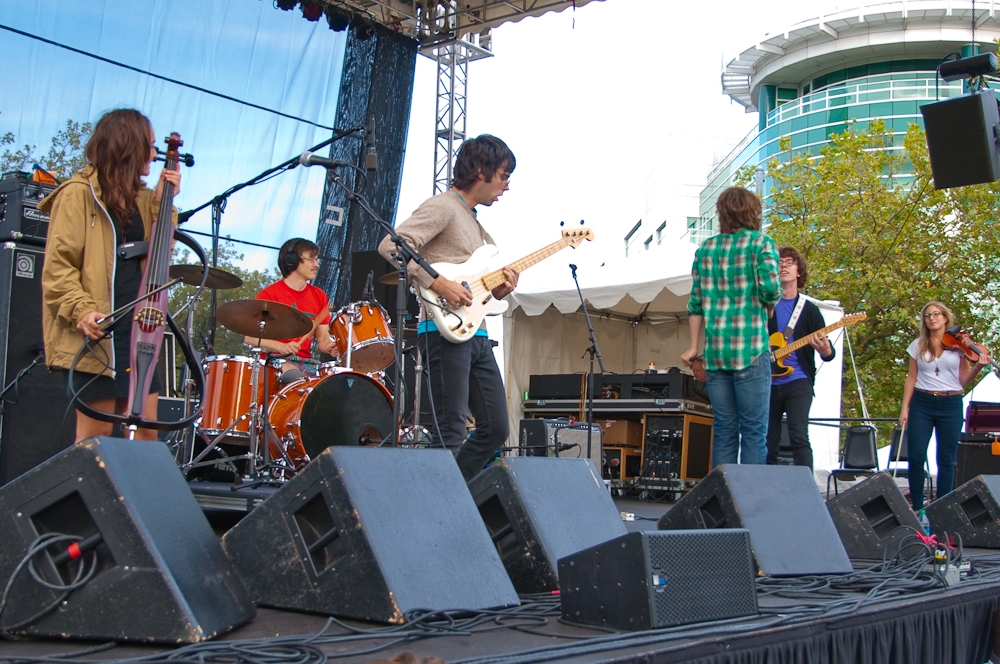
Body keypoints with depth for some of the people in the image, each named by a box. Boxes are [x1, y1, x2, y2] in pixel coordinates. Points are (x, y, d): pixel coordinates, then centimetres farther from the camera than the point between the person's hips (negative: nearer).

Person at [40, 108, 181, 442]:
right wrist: (81, 310, -23)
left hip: (136, 328, 7)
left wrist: (162, 203, 5)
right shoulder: (79, 194, -5)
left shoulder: (137, 198, 16)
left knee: (146, 428, 5)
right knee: (96, 432, -4)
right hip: (96, 332, -7)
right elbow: (58, 266, -10)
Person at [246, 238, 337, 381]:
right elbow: (250, 336, -7)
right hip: (275, 361, -6)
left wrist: (330, 347, -11)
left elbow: (323, 338, 13)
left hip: (307, 362, 6)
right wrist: (280, 346, -21)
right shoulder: (269, 294, -4)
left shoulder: (319, 296, 12)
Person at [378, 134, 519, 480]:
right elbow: (390, 245, -19)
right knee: (450, 436, -10)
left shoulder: (475, 222, 23)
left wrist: (500, 288, 7)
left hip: (476, 334, 10)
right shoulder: (442, 207, -6)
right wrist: (437, 283, -22)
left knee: (496, 428, 10)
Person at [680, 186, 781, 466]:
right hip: (750, 350, -4)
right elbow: (770, 288, -14)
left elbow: (695, 303, 11)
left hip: (714, 351, 4)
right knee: (754, 431, -1)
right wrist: (769, 303, 8)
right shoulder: (761, 243, -1)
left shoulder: (705, 248, 12)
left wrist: (694, 347, 16)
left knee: (723, 430, 10)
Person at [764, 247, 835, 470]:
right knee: (769, 442, 4)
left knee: (798, 436, -16)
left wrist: (826, 351, -18)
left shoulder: (809, 309, 8)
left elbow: (829, 352, 5)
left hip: (798, 380, -2)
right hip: (769, 383, 2)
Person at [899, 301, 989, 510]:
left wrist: (978, 366, -17)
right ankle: (917, 507, 7)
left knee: (946, 460, 3)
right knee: (916, 457, -5)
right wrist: (904, 408, 5)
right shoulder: (918, 345, 7)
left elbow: (963, 380, 3)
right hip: (921, 403, 1)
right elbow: (911, 378, 10)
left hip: (951, 405, -1)